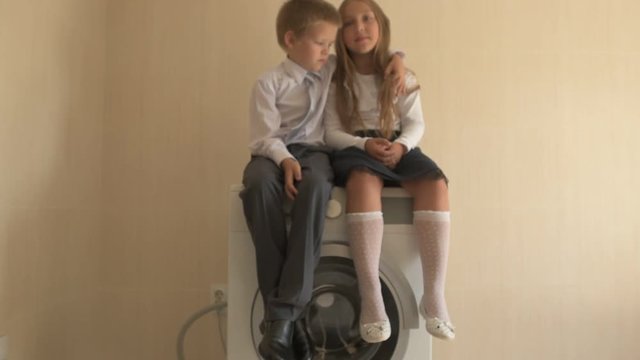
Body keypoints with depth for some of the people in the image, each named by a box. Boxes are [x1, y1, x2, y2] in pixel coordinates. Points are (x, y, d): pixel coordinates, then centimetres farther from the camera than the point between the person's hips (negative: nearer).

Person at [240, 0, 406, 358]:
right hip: (274, 153, -1)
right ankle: (279, 307, -33)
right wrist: (286, 160, -26)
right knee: (259, 183, -39)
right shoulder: (269, 84, 2)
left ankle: (285, 312, -37)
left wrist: (396, 58, 11)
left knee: (315, 185, -37)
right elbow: (264, 138, -7)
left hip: (313, 151, 2)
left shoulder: (332, 68, 15)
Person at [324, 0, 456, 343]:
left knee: (435, 183, -30)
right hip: (355, 148, -2)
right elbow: (331, 132, -3)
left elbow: (416, 124, 3)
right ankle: (371, 296, -41)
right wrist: (366, 144, -21)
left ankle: (434, 294, -30)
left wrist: (401, 145, -19)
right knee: (364, 181, -40)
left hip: (398, 147, 3)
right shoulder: (336, 79, 3)